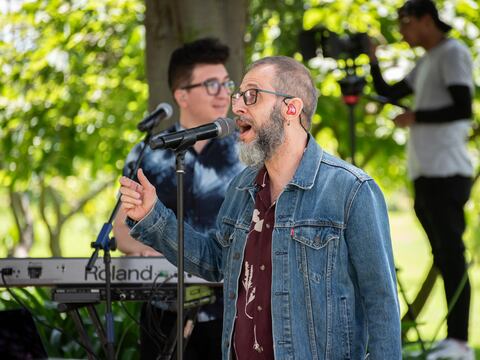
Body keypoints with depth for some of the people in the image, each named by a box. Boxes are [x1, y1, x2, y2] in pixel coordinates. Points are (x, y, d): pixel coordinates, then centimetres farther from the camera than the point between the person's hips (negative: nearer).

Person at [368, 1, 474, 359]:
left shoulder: (453, 53, -6)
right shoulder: (426, 62, 21)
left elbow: (463, 109, -15)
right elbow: (390, 92, 26)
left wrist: (415, 117, -9)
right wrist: (374, 59, 13)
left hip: (446, 172, -9)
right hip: (426, 173, 9)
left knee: (451, 254, -11)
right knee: (444, 256, 8)